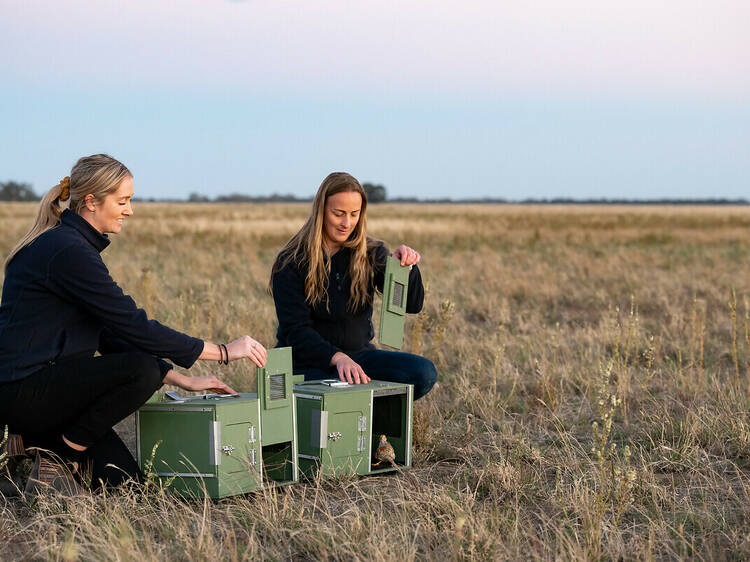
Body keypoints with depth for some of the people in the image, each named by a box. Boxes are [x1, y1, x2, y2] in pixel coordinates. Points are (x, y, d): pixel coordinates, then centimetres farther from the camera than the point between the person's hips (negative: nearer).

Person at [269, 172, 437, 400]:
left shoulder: (371, 254, 4)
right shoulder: (291, 263, -8)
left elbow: (412, 304, -5)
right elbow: (295, 329, -15)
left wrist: (406, 267, -27)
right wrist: (337, 358, -32)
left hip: (358, 355, 4)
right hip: (307, 362, -4)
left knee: (424, 373, -21)